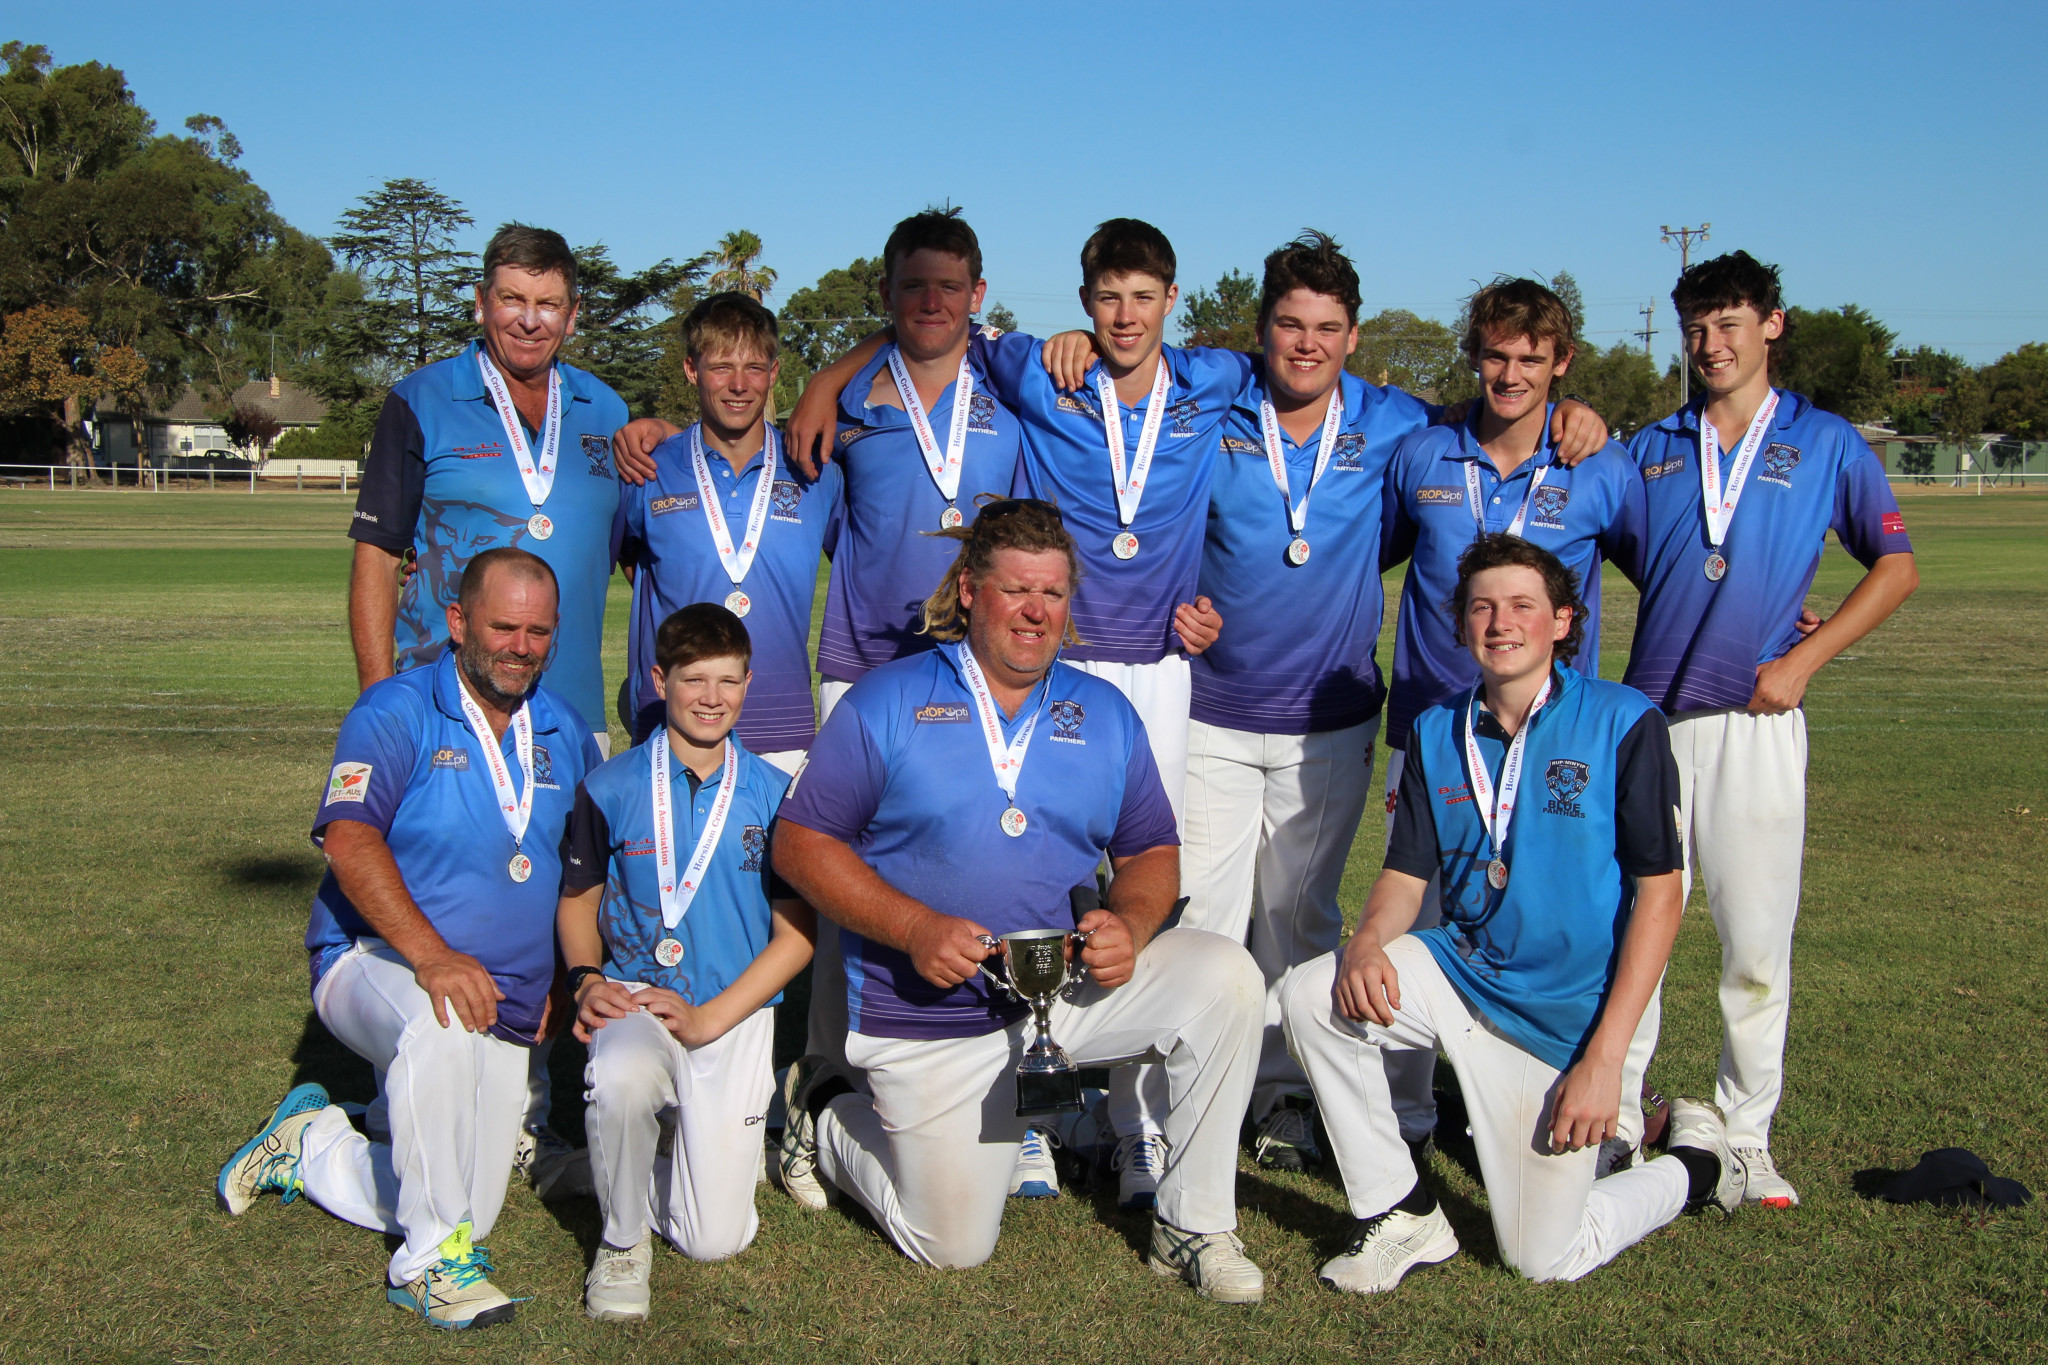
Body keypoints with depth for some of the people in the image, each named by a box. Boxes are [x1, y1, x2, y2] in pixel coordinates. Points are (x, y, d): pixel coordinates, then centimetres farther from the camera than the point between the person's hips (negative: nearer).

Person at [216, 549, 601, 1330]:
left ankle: (312, 1146, 29)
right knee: (440, 1025, -41)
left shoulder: (565, 733, 9)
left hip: (508, 1004, 6)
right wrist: (430, 954, -36)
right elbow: (348, 841, -23)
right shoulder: (398, 712, -8)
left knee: (462, 1210, 2)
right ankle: (433, 1259, -23)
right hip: (375, 962, -5)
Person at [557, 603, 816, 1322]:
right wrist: (587, 981, -8)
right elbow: (578, 899, 12)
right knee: (623, 1078, -38)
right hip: (633, 1001, 0)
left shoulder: (773, 794, -1)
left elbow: (796, 932, -2)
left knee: (715, 1240, -5)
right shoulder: (610, 789, 0)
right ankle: (623, 1240, -9)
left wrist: (709, 1019, -12)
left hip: (737, 1015, 0)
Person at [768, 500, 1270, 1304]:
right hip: (933, 1018, -3)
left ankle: (1194, 1226, -8)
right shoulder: (887, 702, -4)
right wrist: (915, 928, -20)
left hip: (1077, 989, 3)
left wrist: (1128, 924, -14)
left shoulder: (1105, 714, 7)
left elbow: (1153, 853, 10)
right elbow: (800, 843, -7)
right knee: (952, 1245, 1)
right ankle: (829, 1119, 30)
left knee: (1225, 976, -21)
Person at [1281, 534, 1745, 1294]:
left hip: (1564, 1018, -4)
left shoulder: (1623, 723, -11)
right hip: (1460, 969, 5)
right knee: (1311, 997, -21)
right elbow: (1405, 876, 4)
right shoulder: (1436, 733, 3)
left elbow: (1659, 895, -13)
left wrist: (1605, 1058, -19)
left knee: (1543, 1259, -2)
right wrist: (1367, 943, -21)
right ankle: (1399, 1217, -3)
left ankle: (1696, 1163, 27)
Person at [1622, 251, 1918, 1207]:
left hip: (1754, 722, -2)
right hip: (1648, 716, 2)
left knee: (1756, 942, 2)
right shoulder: (1651, 448, 14)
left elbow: (1896, 568, 8)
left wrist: (1802, 659, -4)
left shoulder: (1827, 444, 8)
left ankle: (1745, 1137, 16)